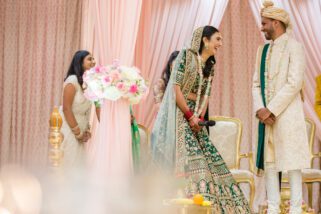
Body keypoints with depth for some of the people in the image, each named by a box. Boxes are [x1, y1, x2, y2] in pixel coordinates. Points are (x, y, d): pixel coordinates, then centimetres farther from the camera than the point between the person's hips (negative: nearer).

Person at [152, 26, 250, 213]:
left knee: (208, 157, 1)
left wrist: (199, 118, -7)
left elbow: (206, 95, 11)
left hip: (195, 116, 7)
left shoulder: (210, 66, 14)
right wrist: (189, 116, -13)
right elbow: (176, 88, -12)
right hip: (179, 113, -7)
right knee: (186, 159, -14)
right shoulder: (185, 56, -7)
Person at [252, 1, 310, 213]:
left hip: (287, 114, -7)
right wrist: (260, 109, -5)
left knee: (292, 161, -4)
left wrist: (271, 110, -16)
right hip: (267, 115, 7)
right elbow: (256, 83, 13)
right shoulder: (263, 50, 16)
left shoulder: (294, 47, -5)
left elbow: (294, 84, -14)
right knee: (268, 160, 6)